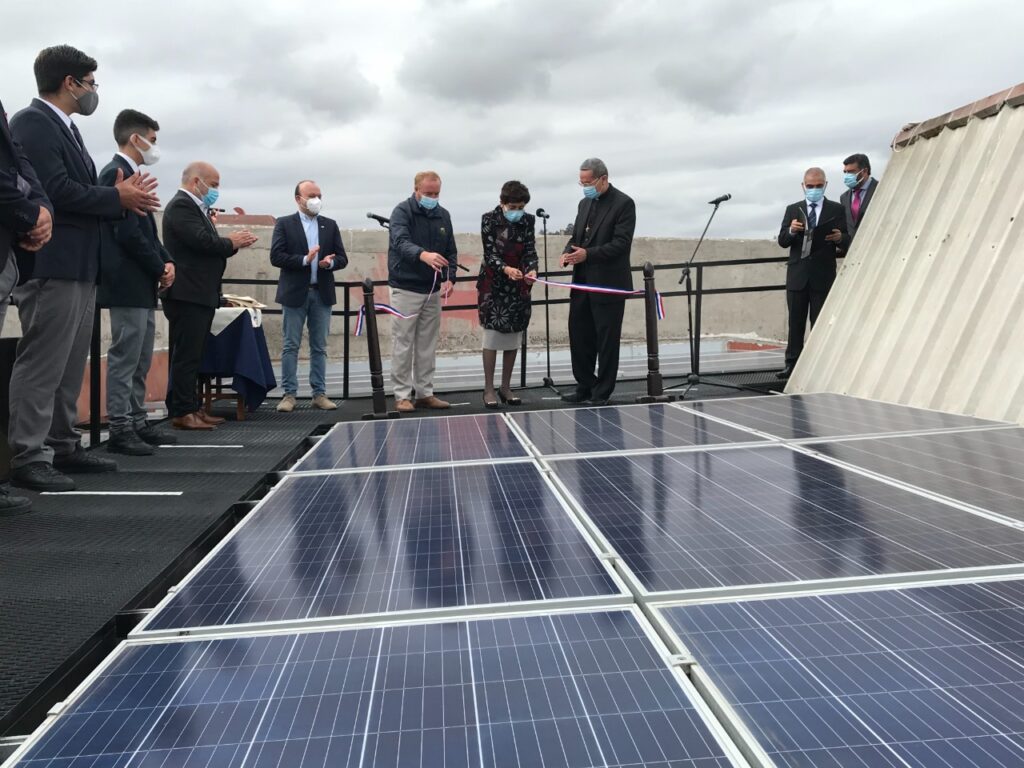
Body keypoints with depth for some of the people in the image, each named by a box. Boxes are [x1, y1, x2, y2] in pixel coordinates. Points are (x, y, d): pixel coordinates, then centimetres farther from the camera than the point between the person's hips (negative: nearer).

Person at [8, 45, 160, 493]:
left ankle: (63, 447, 22)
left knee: (70, 366, 13)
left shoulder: (65, 129, 21)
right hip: (51, 266, -10)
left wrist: (120, 198, 2)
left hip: (79, 265, 10)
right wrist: (117, 197, -8)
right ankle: (28, 458, -3)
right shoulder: (32, 123, -9)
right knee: (41, 365, -8)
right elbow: (56, 190, -19)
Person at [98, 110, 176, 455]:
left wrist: (166, 261, 4)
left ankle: (136, 423, 20)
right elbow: (127, 233, -20)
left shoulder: (130, 175, 18)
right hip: (128, 284, -10)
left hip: (141, 286, 10)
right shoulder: (117, 173, -13)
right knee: (125, 358, -7)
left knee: (140, 361, 13)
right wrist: (160, 269, -11)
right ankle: (120, 430, -2)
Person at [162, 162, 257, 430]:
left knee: (193, 355, 12)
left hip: (200, 294, 10)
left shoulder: (196, 207, 21)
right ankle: (182, 412, -5)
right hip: (187, 294, -10)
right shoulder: (181, 205, -10)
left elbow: (208, 244, 18)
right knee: (186, 355, -8)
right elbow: (202, 240, -22)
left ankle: (191, 407, 17)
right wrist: (232, 242, -6)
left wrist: (233, 242, 1)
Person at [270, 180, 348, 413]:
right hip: (294, 293, -3)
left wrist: (330, 262, -14)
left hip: (322, 293, 3)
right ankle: (289, 394, 7)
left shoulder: (330, 225, 11)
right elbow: (276, 257, -8)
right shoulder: (284, 224, 2)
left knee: (319, 347, 6)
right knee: (291, 346, 1)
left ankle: (319, 394, 11)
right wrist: (304, 260, -18)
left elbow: (342, 258, 8)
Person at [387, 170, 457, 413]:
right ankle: (402, 395, 5)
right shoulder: (402, 211, -7)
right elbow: (401, 242, -26)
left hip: (433, 290, 5)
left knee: (428, 345, 8)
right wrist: (423, 255, -46)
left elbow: (451, 251, 12)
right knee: (403, 344, -2)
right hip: (406, 289, -5)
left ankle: (425, 393, 16)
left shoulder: (443, 215, 10)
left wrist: (450, 278, -6)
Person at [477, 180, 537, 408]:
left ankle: (506, 387, 17)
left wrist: (532, 269, -22)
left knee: (514, 335, 6)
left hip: (518, 284, 4)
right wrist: (506, 269, -31)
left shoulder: (527, 220, 2)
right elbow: (490, 253, -13)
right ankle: (488, 389, 3)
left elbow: (530, 250, -1)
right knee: (492, 333, -4)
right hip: (493, 285, -4)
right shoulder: (489, 219, -8)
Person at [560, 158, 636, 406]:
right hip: (582, 282, 7)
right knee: (579, 335, 10)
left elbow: (621, 243, -16)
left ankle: (602, 392, 10)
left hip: (608, 283, -7)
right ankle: (585, 386, 22)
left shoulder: (623, 203, -8)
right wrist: (569, 252, -2)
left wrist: (588, 254, -23)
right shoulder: (585, 203, 16)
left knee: (607, 339, 1)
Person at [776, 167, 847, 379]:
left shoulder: (836, 210, 5)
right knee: (796, 322, 4)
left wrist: (839, 237, -20)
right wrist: (791, 230, -18)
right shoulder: (793, 210, 10)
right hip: (797, 274, 2)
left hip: (823, 276, -2)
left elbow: (846, 240, 3)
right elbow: (782, 241, 4)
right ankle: (792, 363, 7)